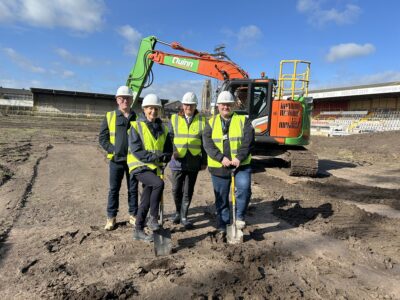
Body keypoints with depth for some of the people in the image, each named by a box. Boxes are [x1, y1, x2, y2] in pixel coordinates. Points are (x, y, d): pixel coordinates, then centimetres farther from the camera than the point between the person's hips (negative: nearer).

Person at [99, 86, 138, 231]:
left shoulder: (137, 117, 4)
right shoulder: (110, 116, 2)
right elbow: (102, 137, 2)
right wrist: (112, 150, -9)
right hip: (116, 159, 0)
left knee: (133, 189, 10)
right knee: (114, 189, 8)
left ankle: (133, 215, 23)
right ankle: (111, 217, 20)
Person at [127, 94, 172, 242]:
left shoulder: (163, 129, 10)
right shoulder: (136, 126, -5)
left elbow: (169, 151, 9)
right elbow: (136, 150, -15)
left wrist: (162, 157, -12)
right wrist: (154, 157, -22)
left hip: (154, 168, 5)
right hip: (139, 166, -5)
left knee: (146, 201, 9)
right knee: (159, 183, -28)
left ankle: (138, 231, 24)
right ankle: (153, 218, -10)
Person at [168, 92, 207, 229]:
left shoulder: (202, 120, 5)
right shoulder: (174, 119, 5)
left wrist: (204, 161, 5)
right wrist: (171, 152, -11)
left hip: (194, 162, 0)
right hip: (178, 160, 0)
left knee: (188, 191, 7)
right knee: (176, 190, 7)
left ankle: (184, 217, 21)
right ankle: (178, 212, 31)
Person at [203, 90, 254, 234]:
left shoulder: (243, 120, 4)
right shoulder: (211, 123, 7)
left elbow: (248, 141, -8)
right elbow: (208, 143, -7)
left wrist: (239, 158, -22)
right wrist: (221, 158, -20)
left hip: (241, 165, -1)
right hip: (218, 167, 1)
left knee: (244, 188, -21)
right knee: (221, 198, 10)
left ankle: (240, 216, 4)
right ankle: (223, 225, 27)